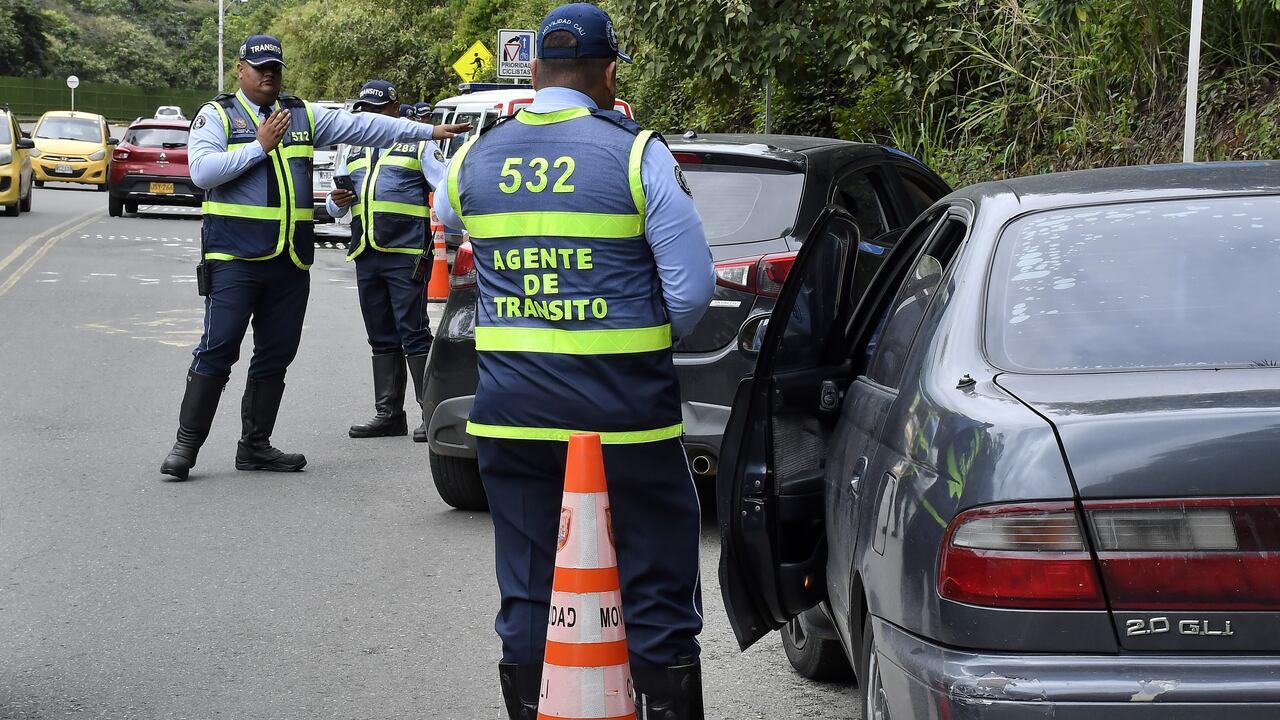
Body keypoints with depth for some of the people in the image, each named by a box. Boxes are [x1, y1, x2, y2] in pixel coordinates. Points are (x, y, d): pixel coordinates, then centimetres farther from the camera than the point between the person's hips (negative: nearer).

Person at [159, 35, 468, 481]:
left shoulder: (303, 116, 15)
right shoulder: (217, 116, 2)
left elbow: (362, 127, 12)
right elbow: (202, 171, -13)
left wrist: (428, 132, 8)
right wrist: (261, 146, -14)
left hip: (290, 260, 5)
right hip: (233, 257, -5)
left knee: (275, 356, 9)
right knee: (217, 350, -9)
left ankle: (255, 445, 18)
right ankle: (186, 444, -3)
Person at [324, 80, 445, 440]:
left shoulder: (418, 145, 6)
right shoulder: (353, 152, 22)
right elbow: (333, 205, 24)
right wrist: (337, 201, 0)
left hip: (406, 255, -6)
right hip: (366, 257, 6)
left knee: (414, 335, -9)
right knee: (382, 339, 10)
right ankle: (389, 415, 14)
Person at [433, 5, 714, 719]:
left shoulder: (473, 159, 4)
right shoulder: (637, 153, -8)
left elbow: (450, 219, 26)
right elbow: (693, 286, -9)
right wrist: (651, 343, 9)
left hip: (510, 413, 4)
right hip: (625, 414, -4)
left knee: (527, 598, 13)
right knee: (658, 600, 6)